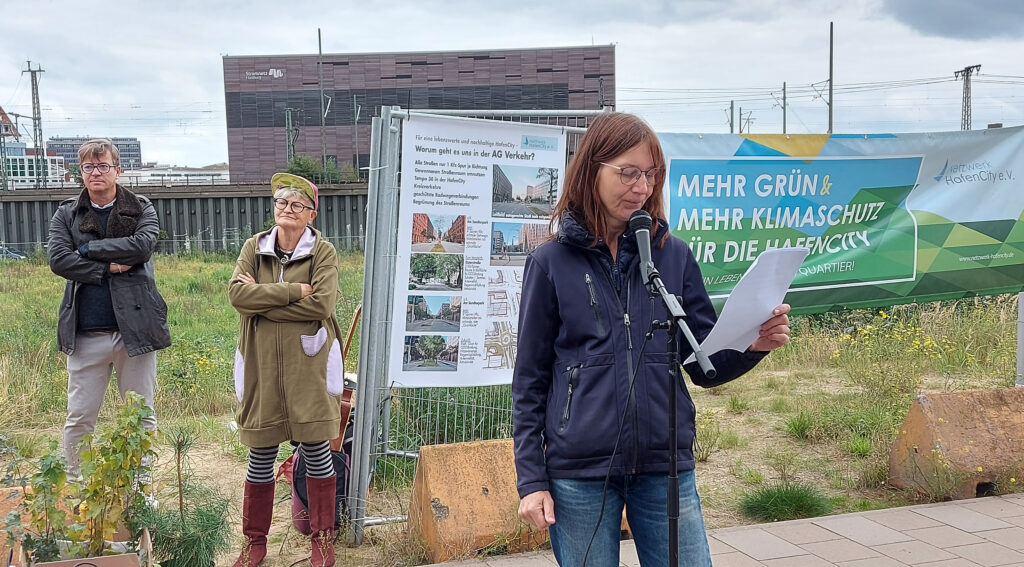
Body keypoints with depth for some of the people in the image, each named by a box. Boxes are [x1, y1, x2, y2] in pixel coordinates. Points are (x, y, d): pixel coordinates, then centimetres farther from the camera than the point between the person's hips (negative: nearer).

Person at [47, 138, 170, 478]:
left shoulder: (142, 210, 6)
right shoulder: (66, 215, 9)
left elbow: (143, 245, -14)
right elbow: (58, 259, -7)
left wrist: (87, 249, -10)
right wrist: (110, 266, -12)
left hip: (136, 328, 0)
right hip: (86, 334, 1)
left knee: (142, 418, 8)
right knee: (79, 420, 6)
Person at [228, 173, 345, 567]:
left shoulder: (323, 251, -2)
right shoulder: (254, 247, 7)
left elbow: (321, 303, -16)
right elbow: (237, 294, -10)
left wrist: (263, 300, -13)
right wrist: (294, 291, -16)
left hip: (308, 365, -2)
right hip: (261, 365, 2)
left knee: (316, 451, 4)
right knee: (261, 454, 10)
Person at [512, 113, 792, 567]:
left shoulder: (674, 255, 5)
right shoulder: (552, 262, -1)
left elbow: (706, 366, 7)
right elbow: (530, 382, 2)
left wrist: (752, 345, -13)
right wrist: (531, 479, -2)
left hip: (667, 469, 2)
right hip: (579, 476, -2)